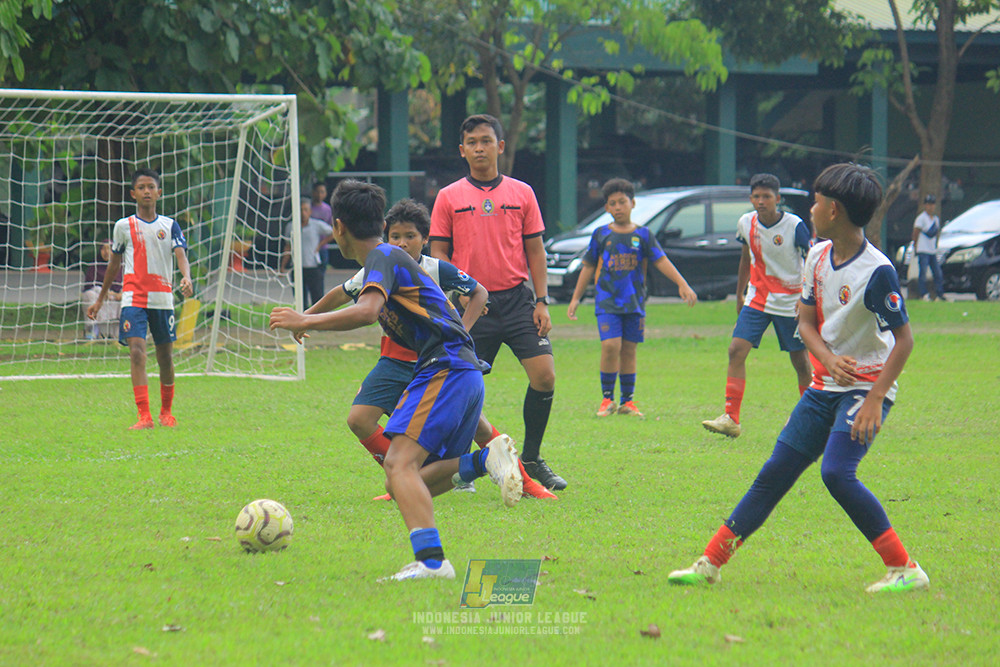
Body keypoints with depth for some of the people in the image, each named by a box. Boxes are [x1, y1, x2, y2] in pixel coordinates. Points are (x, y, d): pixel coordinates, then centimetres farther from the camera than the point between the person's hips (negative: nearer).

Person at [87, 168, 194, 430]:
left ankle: (166, 412, 28)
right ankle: (144, 416, -23)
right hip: (133, 298, -2)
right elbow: (114, 264, 16)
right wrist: (100, 299, 20)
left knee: (165, 356, 8)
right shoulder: (124, 226, 7)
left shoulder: (169, 226, 8)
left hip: (162, 298, 2)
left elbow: (181, 256, -5)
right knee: (137, 352, -17)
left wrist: (186, 278, -27)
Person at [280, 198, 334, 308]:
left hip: (314, 268, -3)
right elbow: (288, 248, 14)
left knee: (317, 299, -7)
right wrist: (283, 266, 8)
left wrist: (320, 245, 2)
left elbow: (333, 233, 9)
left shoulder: (317, 225, -3)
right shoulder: (290, 227, 6)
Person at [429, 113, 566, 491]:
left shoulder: (521, 193, 9)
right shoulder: (449, 198, 5)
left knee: (544, 375, -10)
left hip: (517, 300, 1)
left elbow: (535, 250, 10)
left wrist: (541, 302, 3)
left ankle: (531, 459, 6)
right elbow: (439, 252, 5)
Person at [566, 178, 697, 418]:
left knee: (629, 350, 5)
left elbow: (661, 261, 0)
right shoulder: (601, 234, 5)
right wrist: (576, 298, 10)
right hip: (607, 301, -1)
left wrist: (682, 285, -11)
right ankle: (607, 398, -3)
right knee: (611, 346, -15)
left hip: (635, 302, 1)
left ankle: (627, 401, 14)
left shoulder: (643, 235, 5)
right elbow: (588, 267, 11)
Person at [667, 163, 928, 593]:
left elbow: (904, 339, -17)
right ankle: (710, 564, 12)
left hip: (866, 386, -7)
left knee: (837, 472, -25)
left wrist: (875, 399, -23)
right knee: (775, 473, 7)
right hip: (825, 384, 7)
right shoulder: (818, 256, 4)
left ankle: (906, 571, -18)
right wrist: (828, 358, -13)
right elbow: (807, 320, 9)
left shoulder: (876, 272, -19)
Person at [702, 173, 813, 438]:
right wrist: (739, 295, 22)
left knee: (800, 360, 4)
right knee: (736, 350, -12)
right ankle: (731, 418, -13)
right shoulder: (746, 223, 0)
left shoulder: (795, 226, -14)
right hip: (757, 299, 4)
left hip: (790, 302, -4)